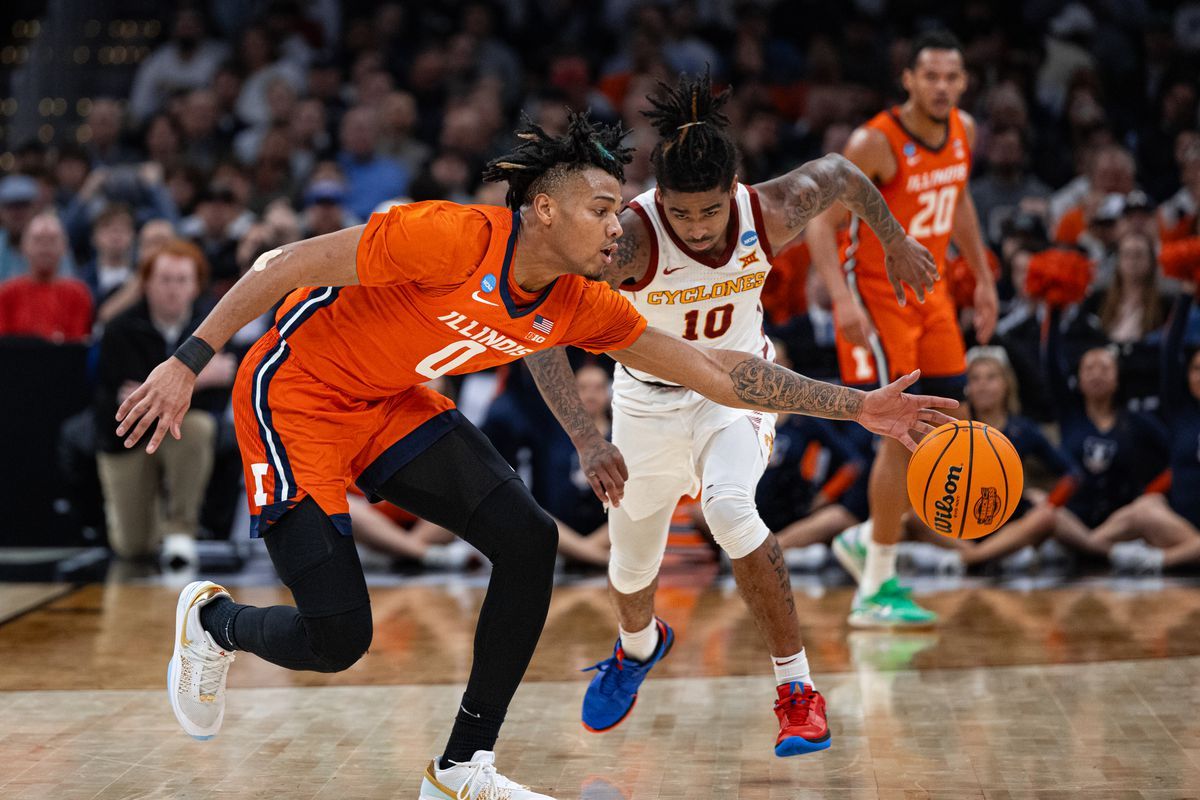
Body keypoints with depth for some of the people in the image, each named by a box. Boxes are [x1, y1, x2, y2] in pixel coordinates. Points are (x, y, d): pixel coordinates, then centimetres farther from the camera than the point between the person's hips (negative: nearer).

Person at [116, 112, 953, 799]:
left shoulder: (581, 307, -8)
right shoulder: (456, 239, -29)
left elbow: (714, 370, -3)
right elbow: (290, 264, -23)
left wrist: (859, 406, -7)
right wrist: (187, 364, -23)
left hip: (392, 402, 7)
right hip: (295, 395, -7)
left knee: (529, 539, -10)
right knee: (336, 637, -14)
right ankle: (211, 620, 22)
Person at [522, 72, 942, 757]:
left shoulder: (771, 213, -26)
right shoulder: (630, 237, -34)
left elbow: (839, 171, -3)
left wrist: (896, 239, 12)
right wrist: (587, 440, -52)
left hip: (737, 386, 0)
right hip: (651, 397, 1)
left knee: (729, 505, -32)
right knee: (631, 568, 16)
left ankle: (798, 687, -19)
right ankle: (639, 646, 55)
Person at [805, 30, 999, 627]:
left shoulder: (963, 131, 1)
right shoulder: (875, 143, -21)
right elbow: (822, 222, -20)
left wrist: (983, 277, 17)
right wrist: (842, 299, -33)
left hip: (929, 294, 8)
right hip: (875, 296, -8)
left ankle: (866, 539, 26)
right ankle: (875, 593, -7)